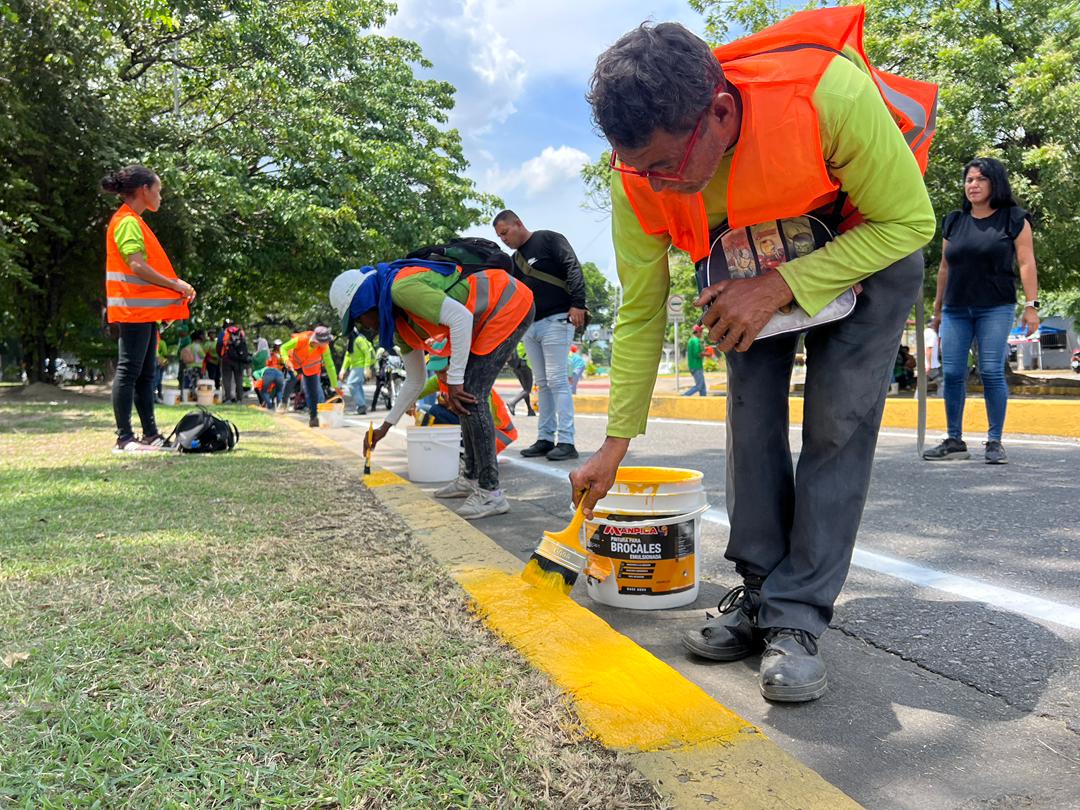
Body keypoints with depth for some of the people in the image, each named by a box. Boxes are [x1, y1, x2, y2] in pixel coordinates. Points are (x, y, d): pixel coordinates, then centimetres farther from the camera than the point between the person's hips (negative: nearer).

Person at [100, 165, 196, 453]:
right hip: (134, 308, -10)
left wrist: (176, 285, 12)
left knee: (146, 373, 11)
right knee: (129, 371, -8)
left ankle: (150, 434, 16)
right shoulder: (127, 221, -10)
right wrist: (175, 284, -14)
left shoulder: (134, 221, 20)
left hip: (146, 309, 10)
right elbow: (137, 266, -20)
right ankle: (124, 438, -5)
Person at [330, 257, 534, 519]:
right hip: (491, 315, 10)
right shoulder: (400, 324, 12)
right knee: (466, 397, 13)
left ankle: (490, 493, -9)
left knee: (470, 396, -13)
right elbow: (416, 381, 20)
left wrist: (454, 380, -24)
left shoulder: (401, 288, -18)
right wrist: (385, 428, 22)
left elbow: (461, 317, -27)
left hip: (509, 304, -10)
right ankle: (472, 478, 24)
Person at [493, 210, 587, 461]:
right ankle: (545, 439, 10)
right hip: (530, 325, 7)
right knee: (543, 383, 7)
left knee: (557, 380, -11)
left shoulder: (549, 240, 0)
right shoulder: (515, 260, 20)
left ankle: (566, 441, -10)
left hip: (556, 320, -7)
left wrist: (577, 303, -22)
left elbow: (573, 268, -11)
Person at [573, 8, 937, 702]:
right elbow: (641, 315, -14)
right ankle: (761, 593, 5)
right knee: (752, 405, -7)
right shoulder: (641, 181, -26)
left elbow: (908, 222, -24)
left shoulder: (830, 91, -39)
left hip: (872, 238, -3)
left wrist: (779, 288, -35)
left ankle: (798, 619, -9)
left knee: (838, 418, -14)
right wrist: (615, 446, -12)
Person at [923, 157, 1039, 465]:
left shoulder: (1014, 219, 4)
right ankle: (954, 441, 7)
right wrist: (938, 309, 17)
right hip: (956, 310, 4)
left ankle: (995, 443, 0)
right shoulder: (954, 221, 14)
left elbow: (1026, 264, -2)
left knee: (991, 372, -8)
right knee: (952, 373, -1)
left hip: (995, 309, -3)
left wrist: (1031, 305, -10)